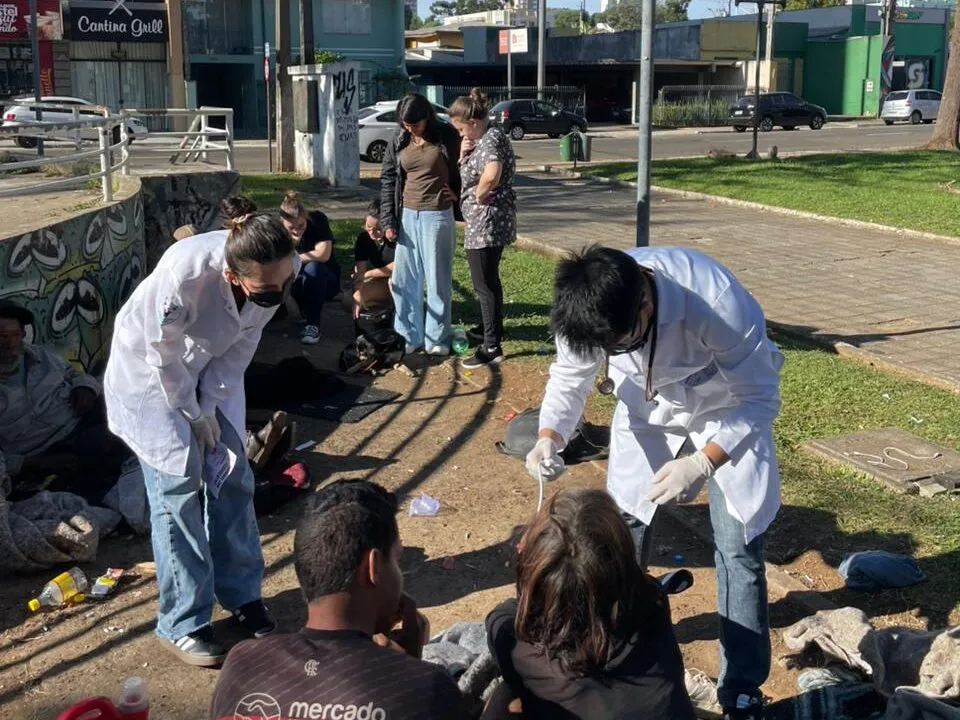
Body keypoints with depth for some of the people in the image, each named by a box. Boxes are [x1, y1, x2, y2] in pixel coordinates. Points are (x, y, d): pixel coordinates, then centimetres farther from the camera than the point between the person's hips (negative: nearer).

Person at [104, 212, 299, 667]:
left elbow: (243, 343, -10)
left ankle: (242, 595, 22)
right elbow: (164, 354, -24)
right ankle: (182, 624, 6)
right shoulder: (184, 275, -41)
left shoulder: (281, 271, -26)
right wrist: (194, 415, -12)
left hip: (211, 369, 5)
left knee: (231, 476, 5)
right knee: (178, 488, -6)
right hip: (151, 373, -5)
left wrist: (211, 406, -9)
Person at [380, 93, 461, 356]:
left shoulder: (446, 136, -7)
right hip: (407, 216, 4)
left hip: (437, 216, -4)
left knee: (438, 279, 4)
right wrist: (388, 220, 3)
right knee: (403, 280, 7)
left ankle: (437, 338, 15)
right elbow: (388, 180, 7)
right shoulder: (399, 140, 2)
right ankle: (409, 335, 20)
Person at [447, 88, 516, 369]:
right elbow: (468, 172, 20)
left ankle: (492, 347, 0)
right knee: (488, 278, 23)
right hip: (487, 223, 10)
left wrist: (478, 197, -19)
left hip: (487, 222, -10)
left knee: (484, 283, -5)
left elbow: (491, 176, -37)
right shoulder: (485, 137, 12)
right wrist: (464, 154, 1)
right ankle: (493, 327, 39)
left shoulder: (491, 138, -19)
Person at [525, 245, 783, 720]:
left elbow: (760, 399, -27)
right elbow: (568, 378, -10)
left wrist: (701, 463, -42)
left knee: (737, 548, -5)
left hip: (730, 411, -3)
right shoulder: (590, 309, -28)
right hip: (648, 408, 4)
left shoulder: (718, 302, -40)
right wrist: (550, 436, -30)